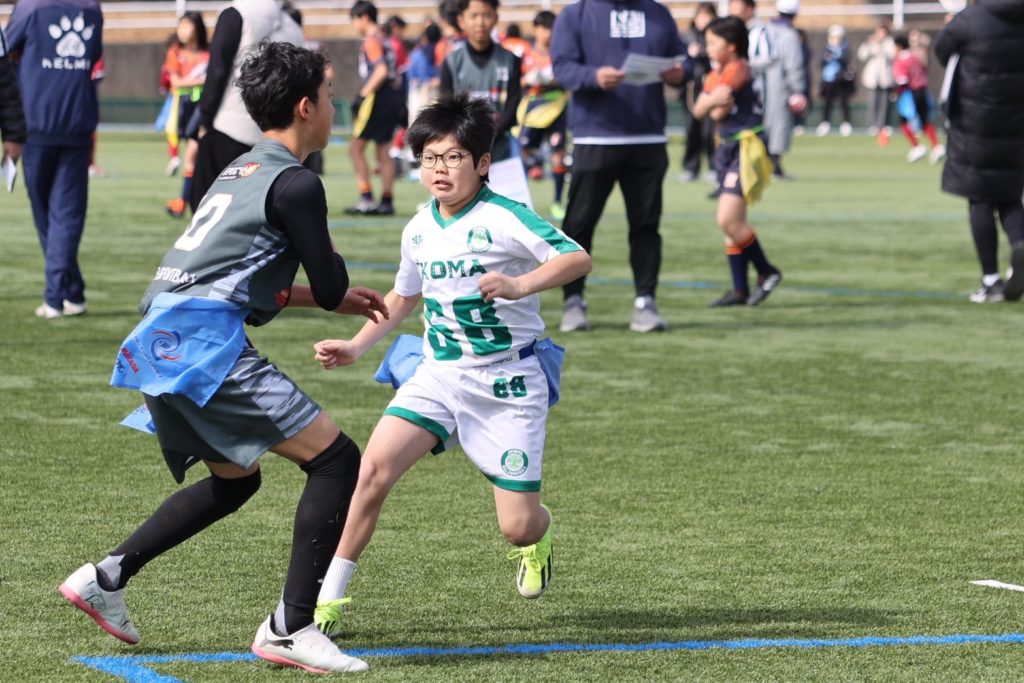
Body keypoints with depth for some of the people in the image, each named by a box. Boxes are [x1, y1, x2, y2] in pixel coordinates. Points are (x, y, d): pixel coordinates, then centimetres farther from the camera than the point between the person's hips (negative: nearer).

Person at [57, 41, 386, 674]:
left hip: (159, 344, 10)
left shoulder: (242, 171, 22)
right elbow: (329, 287, -4)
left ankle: (107, 576, 20)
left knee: (233, 480, 26)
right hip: (205, 345, -10)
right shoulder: (295, 183, -7)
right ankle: (291, 627, -8)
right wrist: (326, 251, 17)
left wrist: (342, 298, 32)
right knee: (337, 460, -5)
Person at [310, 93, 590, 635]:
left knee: (518, 527, -5)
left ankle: (536, 541, 38)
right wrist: (356, 347, 14)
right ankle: (328, 601, -12)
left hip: (507, 383, -4)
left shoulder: (503, 219, -14)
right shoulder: (418, 231, 6)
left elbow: (577, 258, -23)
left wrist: (520, 286, -38)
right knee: (375, 465, -20)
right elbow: (404, 296, 24)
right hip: (438, 375, 5)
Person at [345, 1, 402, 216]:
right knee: (383, 151, 11)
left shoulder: (371, 41, -10)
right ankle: (387, 200, 9)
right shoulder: (384, 40, 17)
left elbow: (381, 71, -22)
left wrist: (364, 93, -18)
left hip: (377, 99, -9)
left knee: (356, 148, -4)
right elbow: (393, 73, 19)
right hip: (392, 97, 9)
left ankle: (366, 198, -10)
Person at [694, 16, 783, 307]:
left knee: (728, 220, -16)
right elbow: (699, 110, 2)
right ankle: (740, 290, 13)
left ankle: (766, 272, -1)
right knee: (731, 222, 8)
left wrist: (715, 105, 4)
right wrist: (713, 100, -15)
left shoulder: (737, 70, -13)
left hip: (746, 149, -9)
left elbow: (718, 114, -14)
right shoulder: (717, 74, 14)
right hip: (727, 149, 9)